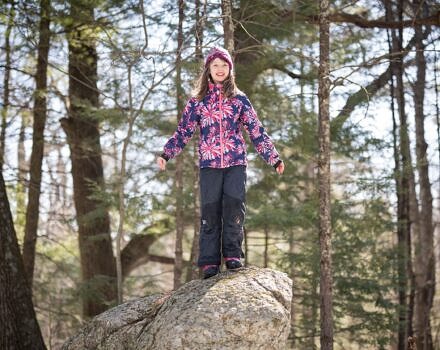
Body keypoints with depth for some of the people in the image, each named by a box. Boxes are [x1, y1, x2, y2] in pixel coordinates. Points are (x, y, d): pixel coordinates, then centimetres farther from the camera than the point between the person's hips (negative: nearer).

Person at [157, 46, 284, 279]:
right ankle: (209, 262, 0)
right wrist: (166, 154, -3)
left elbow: (256, 131, 11)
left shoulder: (239, 99, 10)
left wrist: (274, 158, 8)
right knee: (210, 211, -3)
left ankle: (233, 255, 0)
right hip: (209, 164, 0)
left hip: (236, 163, 0)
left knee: (234, 206, -11)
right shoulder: (197, 101, 10)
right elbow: (183, 132, 9)